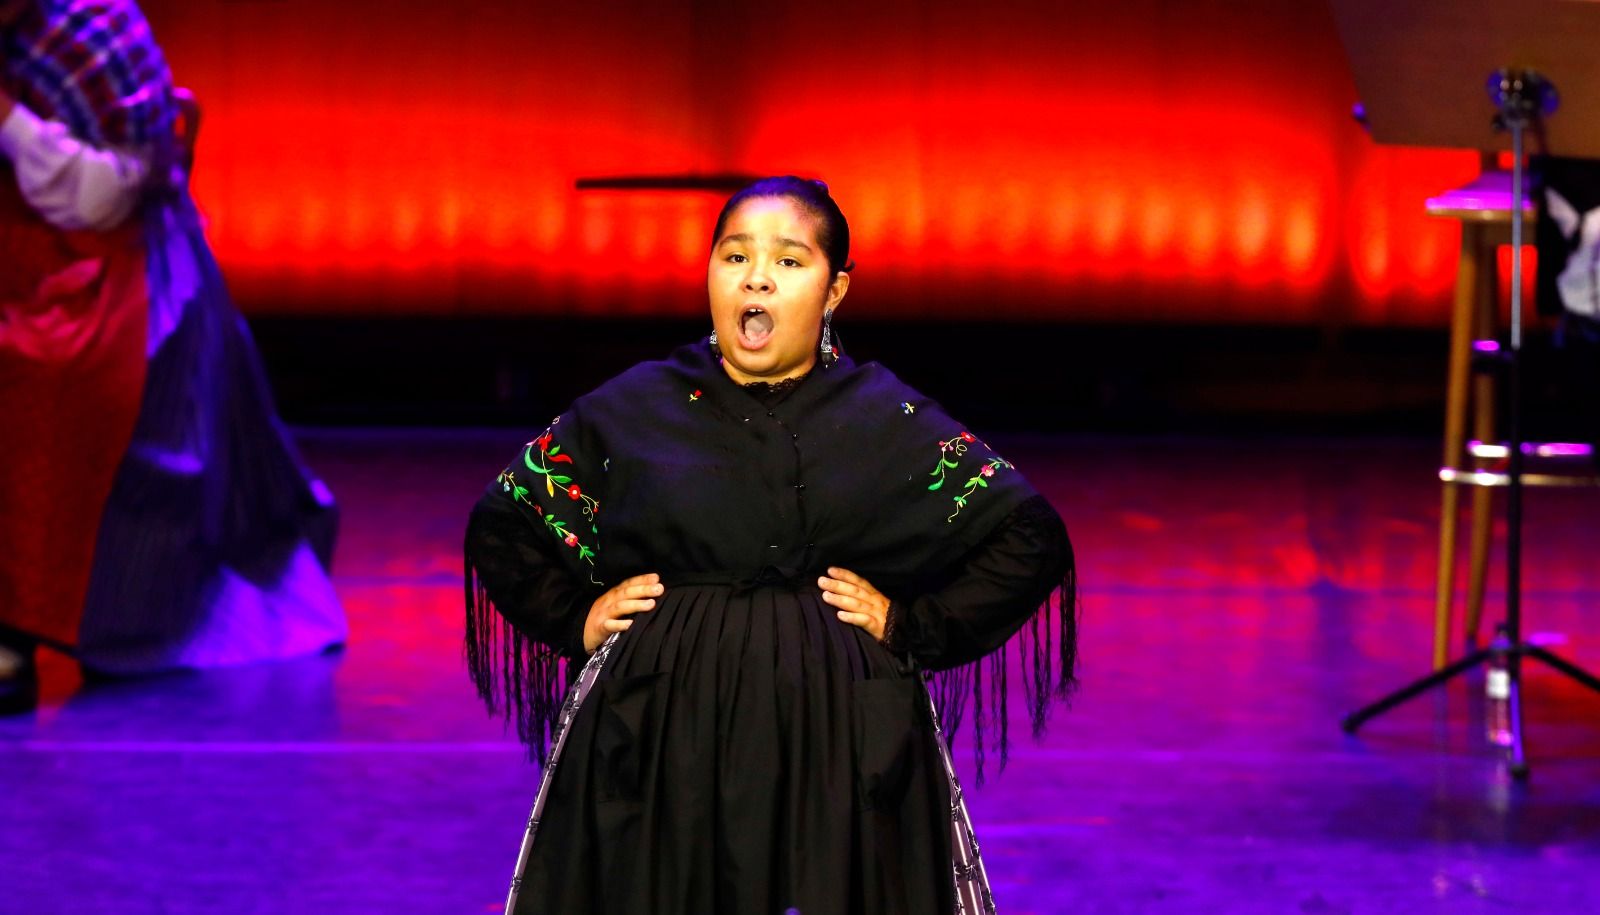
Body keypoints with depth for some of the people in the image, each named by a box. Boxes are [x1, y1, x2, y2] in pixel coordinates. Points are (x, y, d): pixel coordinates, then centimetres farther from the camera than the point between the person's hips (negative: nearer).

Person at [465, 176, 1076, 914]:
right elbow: (499, 527, 15)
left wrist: (911, 627, -3)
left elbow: (1032, 540, 4)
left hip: (838, 748, -1)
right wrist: (577, 620, 3)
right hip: (662, 745, 1)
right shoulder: (633, 409, 6)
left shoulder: (891, 421, 3)